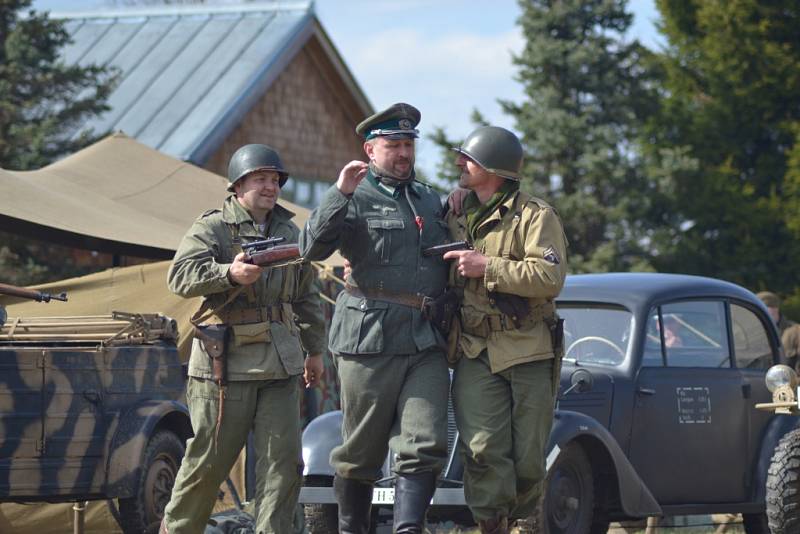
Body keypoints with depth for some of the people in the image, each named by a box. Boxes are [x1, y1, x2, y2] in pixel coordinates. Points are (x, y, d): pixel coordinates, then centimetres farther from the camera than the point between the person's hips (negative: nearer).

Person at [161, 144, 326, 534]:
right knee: (209, 460, 0)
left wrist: (314, 349, 26)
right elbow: (181, 277, -18)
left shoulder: (289, 232, 17)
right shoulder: (212, 228, -3)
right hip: (226, 363, -5)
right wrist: (230, 274, -33)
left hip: (281, 365, 5)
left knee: (283, 461, -2)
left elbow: (307, 295, 26)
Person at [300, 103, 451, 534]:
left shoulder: (430, 200, 21)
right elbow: (312, 247, -15)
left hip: (426, 342, 5)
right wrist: (341, 193, -24)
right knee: (361, 449, 4)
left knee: (424, 445, -9)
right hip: (371, 338, -5)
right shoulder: (355, 199, 0)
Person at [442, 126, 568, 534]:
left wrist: (486, 267, -20)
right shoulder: (455, 213, 14)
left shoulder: (535, 216, -4)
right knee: (484, 451, -14)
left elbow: (550, 277, -18)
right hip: (475, 352, 3)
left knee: (528, 457, 3)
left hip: (528, 351, -3)